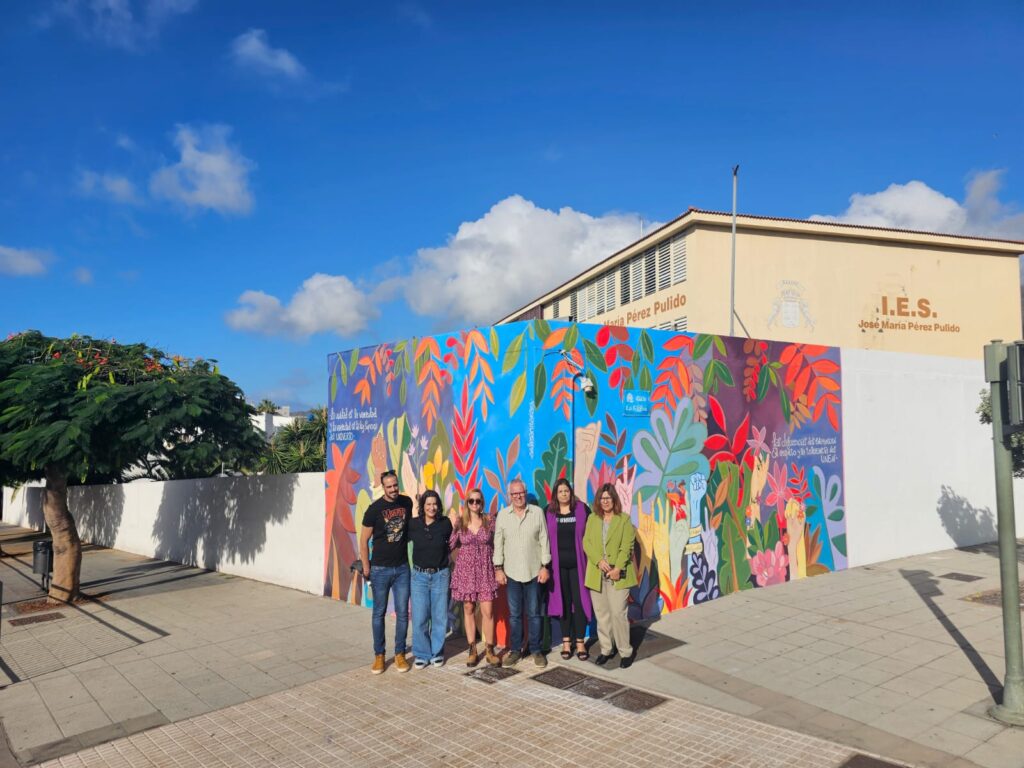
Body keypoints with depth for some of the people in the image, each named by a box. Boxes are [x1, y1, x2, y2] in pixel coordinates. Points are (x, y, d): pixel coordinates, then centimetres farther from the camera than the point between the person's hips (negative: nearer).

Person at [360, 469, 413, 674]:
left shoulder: (407, 502, -1)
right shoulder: (374, 509, -10)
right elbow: (364, 539, -4)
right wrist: (366, 567, -4)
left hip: (402, 568, 2)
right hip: (380, 569, -2)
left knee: (403, 613, 5)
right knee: (379, 613, 7)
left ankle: (400, 654, 18)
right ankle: (379, 655, 19)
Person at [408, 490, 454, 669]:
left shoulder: (445, 523, -4)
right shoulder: (413, 524, -4)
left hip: (440, 575, 0)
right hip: (419, 575, 0)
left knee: (439, 616, 7)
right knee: (419, 617, 0)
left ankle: (437, 653, 24)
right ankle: (422, 654, 17)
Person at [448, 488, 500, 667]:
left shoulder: (489, 521, 0)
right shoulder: (460, 522, -1)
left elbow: (494, 546, 8)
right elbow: (450, 546, -4)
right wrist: (453, 527, -11)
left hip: (484, 570, 0)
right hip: (465, 570, 0)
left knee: (488, 611, -3)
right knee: (468, 609, 7)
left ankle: (489, 650, 11)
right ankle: (472, 650, 18)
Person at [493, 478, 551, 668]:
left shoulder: (537, 512, -2)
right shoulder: (502, 514, 0)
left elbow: (544, 540, 0)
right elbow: (498, 543, 3)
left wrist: (545, 566, -2)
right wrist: (498, 569, 0)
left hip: (534, 572, -1)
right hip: (511, 572, 1)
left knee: (534, 613, 8)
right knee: (514, 614, 9)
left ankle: (536, 650, 20)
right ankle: (515, 650, 21)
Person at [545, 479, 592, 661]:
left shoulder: (582, 509, -2)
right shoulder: (548, 512, 2)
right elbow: (544, 538, 6)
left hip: (577, 563, -1)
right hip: (558, 564, 1)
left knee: (579, 601, 0)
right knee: (563, 602, 8)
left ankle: (580, 642, 10)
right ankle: (566, 641, 17)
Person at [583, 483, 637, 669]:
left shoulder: (624, 519, 0)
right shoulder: (592, 519, 9)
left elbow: (627, 547, -6)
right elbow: (586, 543, 2)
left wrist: (617, 568, -15)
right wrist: (599, 561, -12)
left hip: (618, 574, -3)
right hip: (597, 574, 3)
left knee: (618, 612, -7)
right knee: (601, 613, 8)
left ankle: (625, 651, 6)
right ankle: (606, 649, 21)